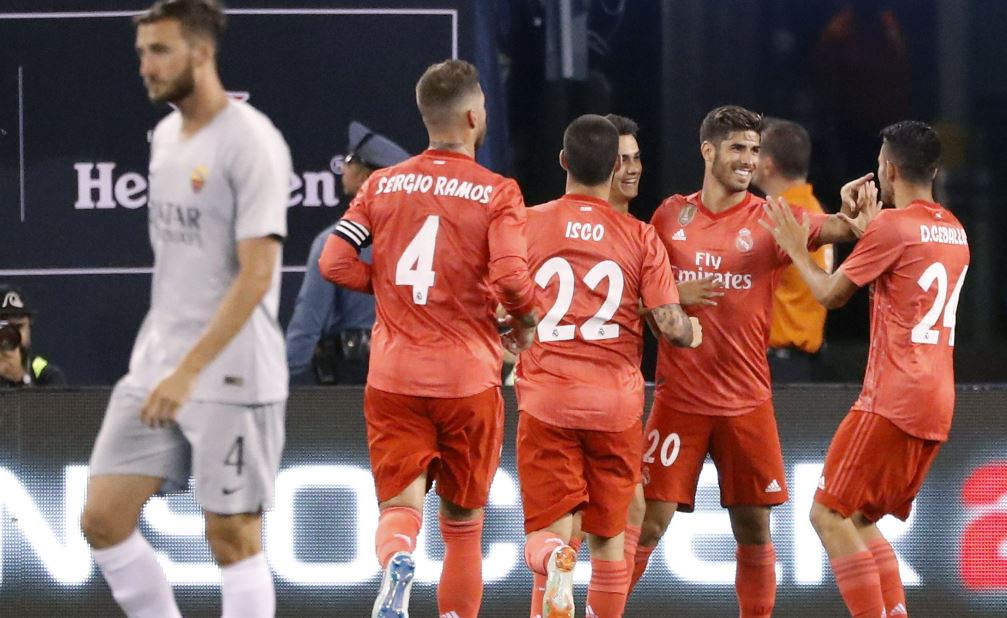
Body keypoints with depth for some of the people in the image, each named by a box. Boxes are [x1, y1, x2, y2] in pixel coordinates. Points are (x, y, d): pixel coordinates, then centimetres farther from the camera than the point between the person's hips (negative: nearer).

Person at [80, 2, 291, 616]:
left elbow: (256, 275, -20)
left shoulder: (251, 142, -14)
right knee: (103, 518, 3)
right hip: (155, 369, 8)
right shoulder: (166, 135, 12)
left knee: (233, 536, -2)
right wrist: (159, 362, 20)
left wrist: (188, 372, -24)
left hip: (231, 376, -8)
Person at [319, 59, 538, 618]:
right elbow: (511, 277, -17)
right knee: (463, 520, 13)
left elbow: (335, 263, 0)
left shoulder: (382, 185, 5)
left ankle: (396, 561, -33)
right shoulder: (497, 193, -5)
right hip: (468, 377, -1)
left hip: (393, 376, 2)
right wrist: (525, 320, 4)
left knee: (400, 504, -1)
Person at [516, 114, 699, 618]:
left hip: (546, 398, -1)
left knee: (551, 530, -3)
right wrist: (693, 333, 17)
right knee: (608, 534, 14)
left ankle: (556, 560, -35)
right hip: (616, 403, 1)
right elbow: (671, 326, -5)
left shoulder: (529, 224, 0)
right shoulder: (641, 237, 0)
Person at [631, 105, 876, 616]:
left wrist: (852, 217, -39)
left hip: (747, 401, 1)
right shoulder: (671, 215, 5)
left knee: (754, 530, 4)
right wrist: (674, 295, -9)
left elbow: (832, 229, -16)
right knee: (647, 523, -6)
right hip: (679, 397, -1)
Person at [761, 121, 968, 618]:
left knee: (829, 514, -4)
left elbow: (831, 294, -2)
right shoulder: (954, 231, 14)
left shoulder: (892, 226, -11)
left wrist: (795, 248, 13)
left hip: (892, 401, -9)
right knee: (860, 519, 17)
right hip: (936, 406, 9)